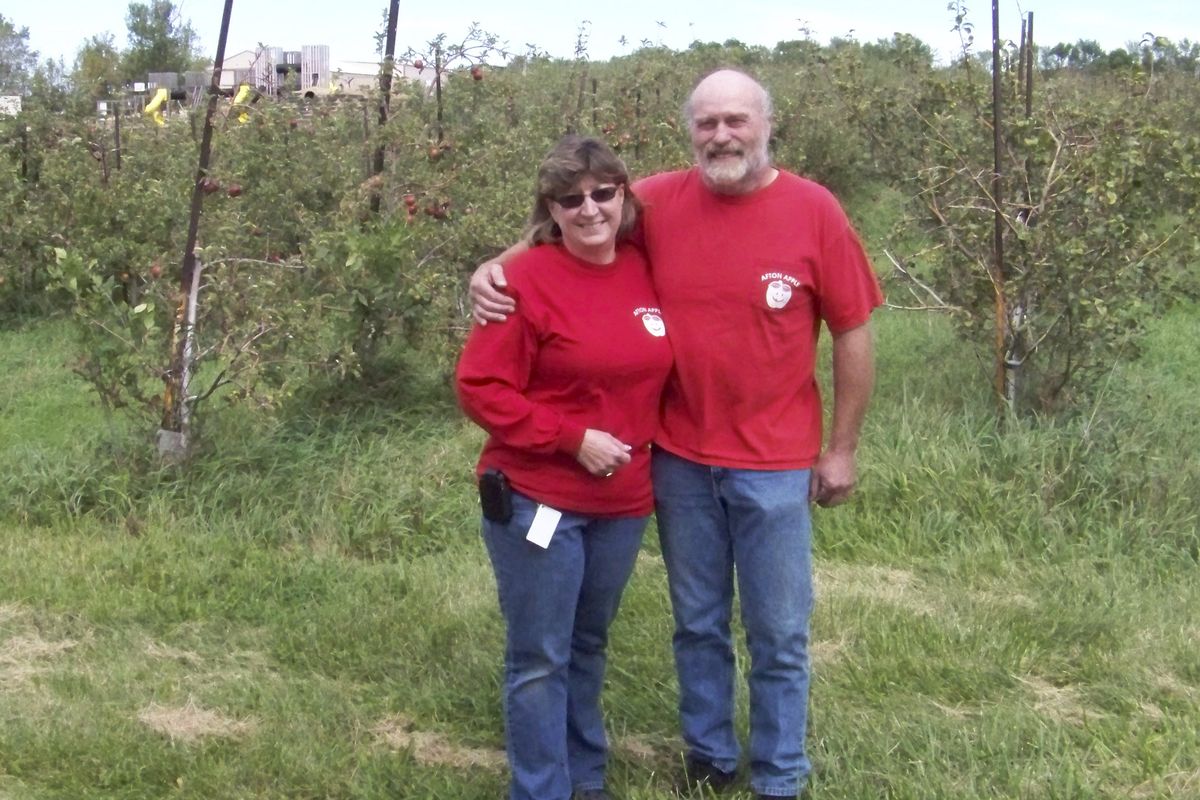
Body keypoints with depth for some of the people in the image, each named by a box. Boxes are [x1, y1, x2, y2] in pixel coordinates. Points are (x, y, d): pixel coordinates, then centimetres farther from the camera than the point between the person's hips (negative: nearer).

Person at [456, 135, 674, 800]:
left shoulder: (645, 273, 4)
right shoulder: (527, 279, -14)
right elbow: (481, 387, -15)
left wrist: (644, 445, 6)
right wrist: (573, 438, -17)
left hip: (624, 502, 6)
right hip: (537, 501, -6)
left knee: (588, 646, 20)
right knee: (540, 660, 3)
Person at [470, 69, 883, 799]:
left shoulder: (814, 210, -8)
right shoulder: (658, 202, -3)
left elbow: (854, 334, -3)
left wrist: (842, 448, -2)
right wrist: (495, 267, -9)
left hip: (774, 464, -2)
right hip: (679, 459, 2)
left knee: (779, 637, 9)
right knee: (698, 626, 17)